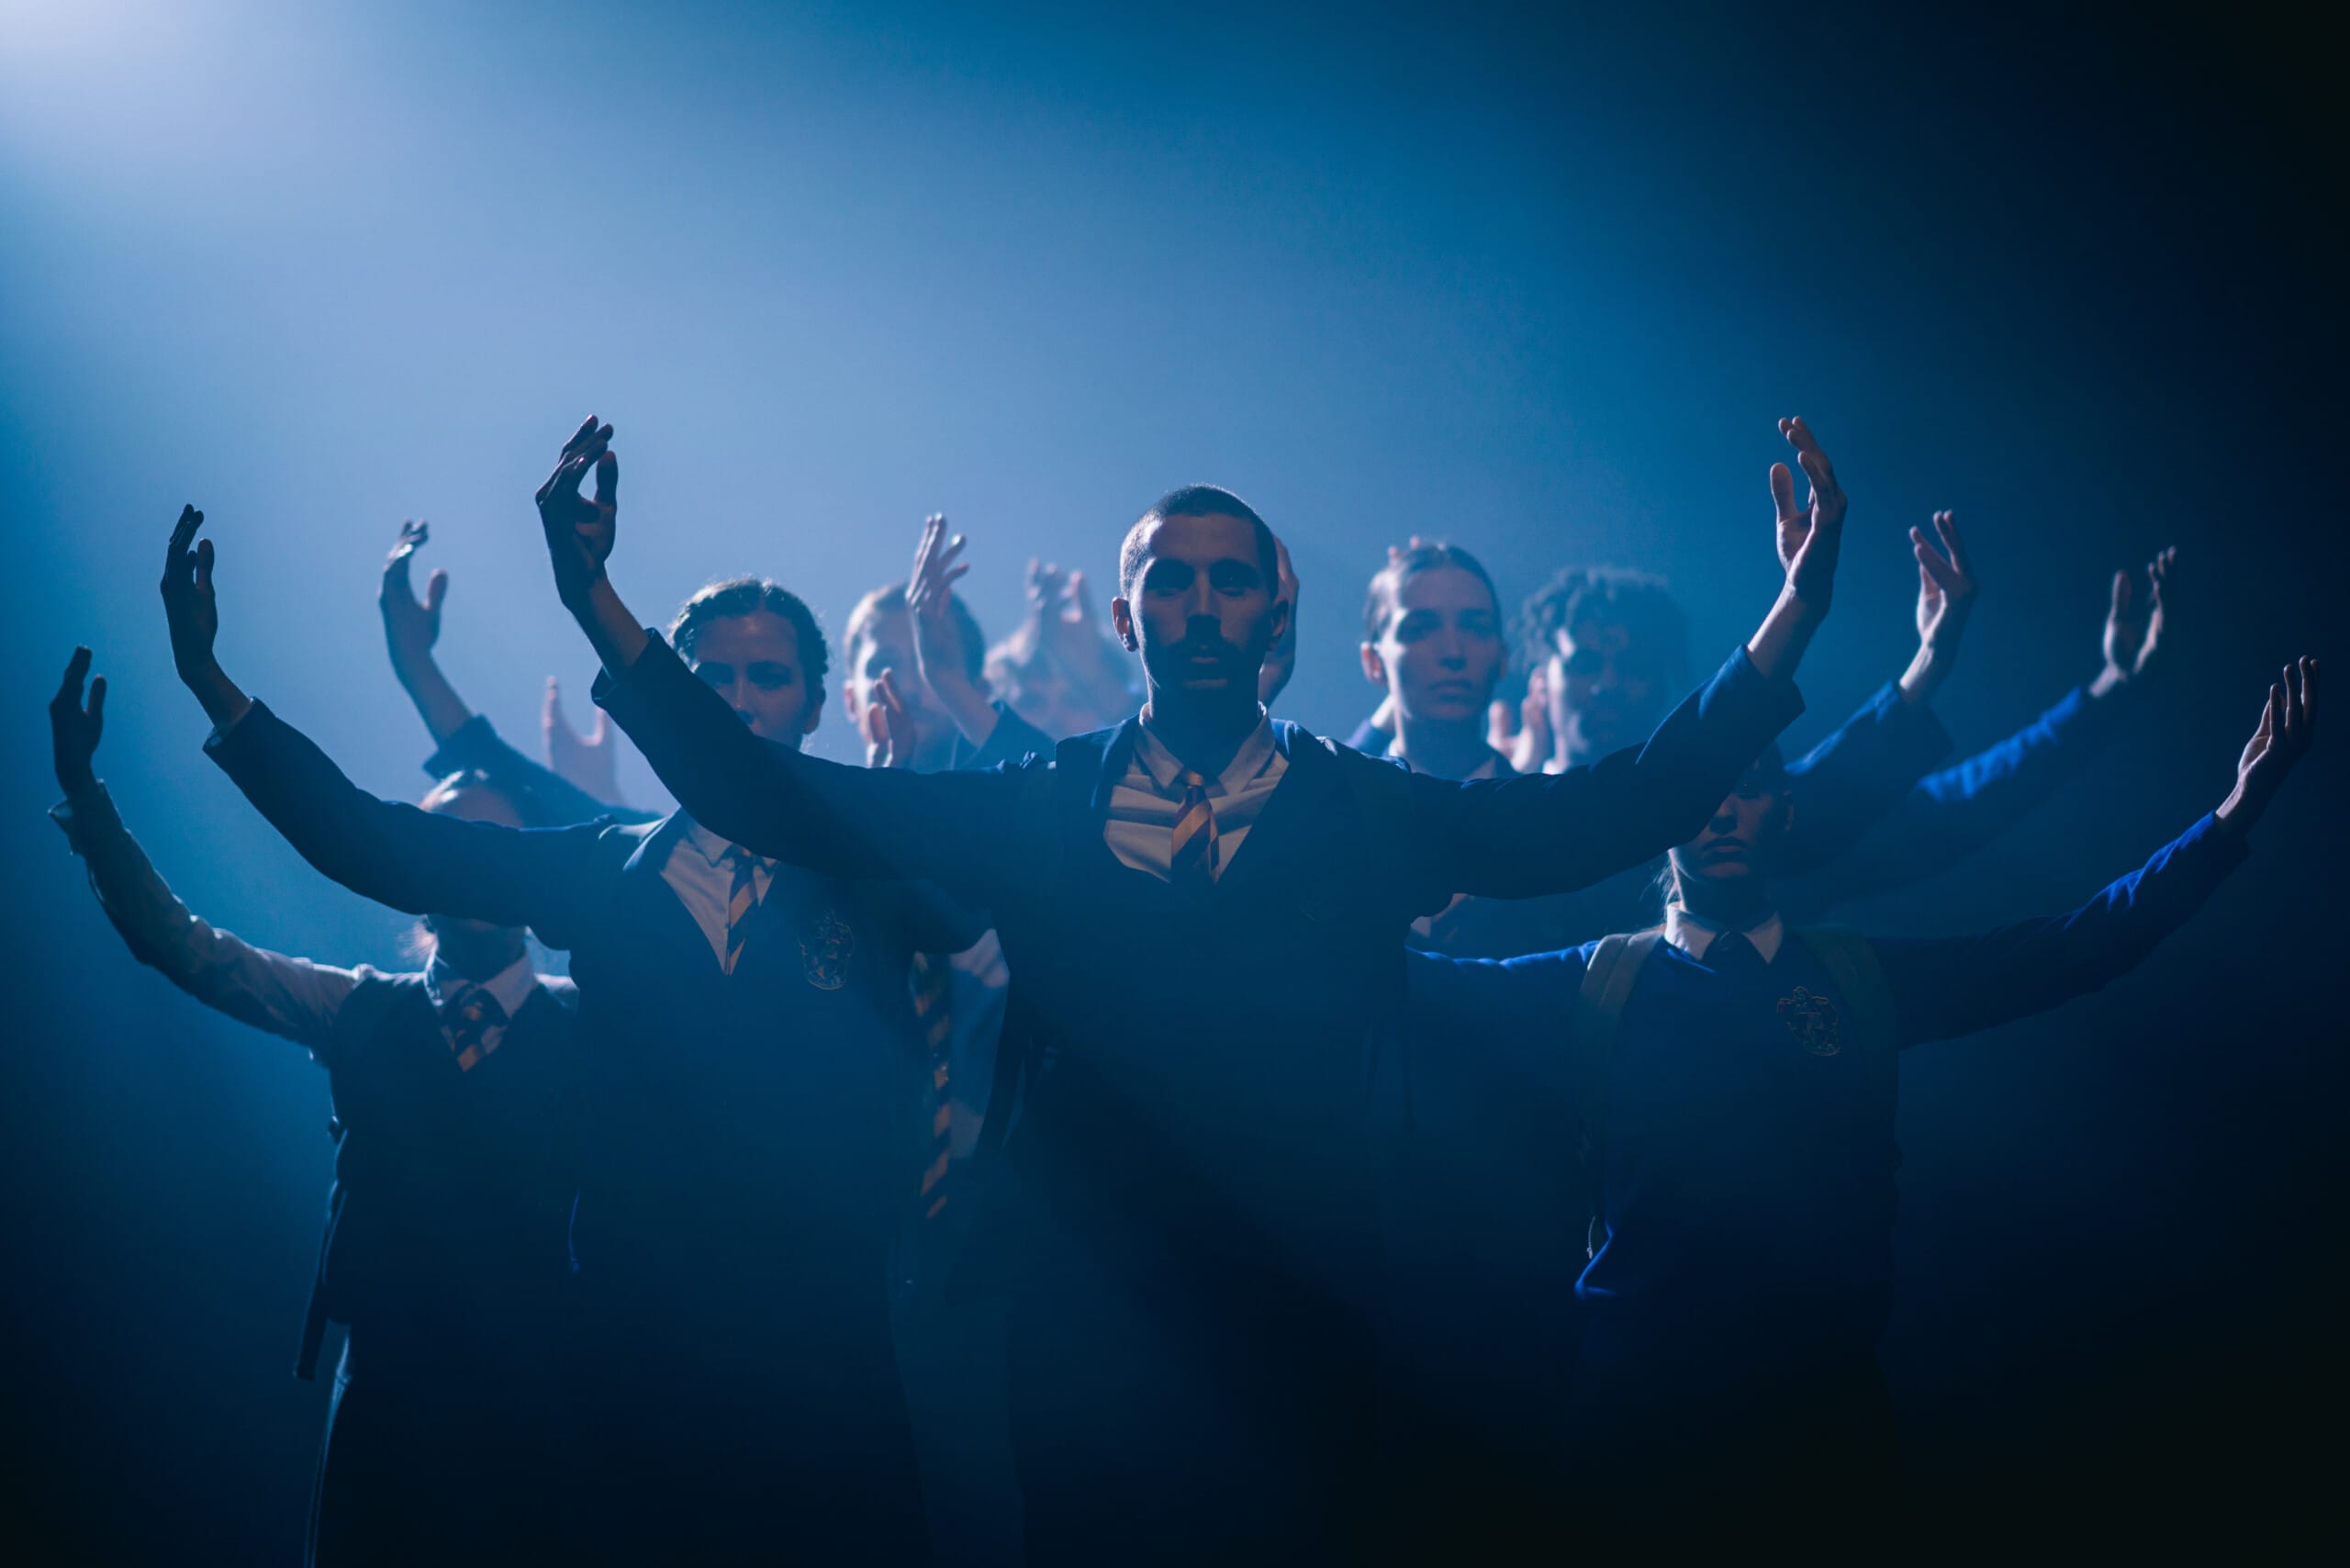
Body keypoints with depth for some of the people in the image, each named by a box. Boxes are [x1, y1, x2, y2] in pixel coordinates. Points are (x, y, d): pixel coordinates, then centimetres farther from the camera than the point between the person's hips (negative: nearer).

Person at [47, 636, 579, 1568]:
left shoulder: (587, 1023, 1)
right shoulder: (362, 1011, 7)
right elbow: (181, 947, 2)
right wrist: (85, 794, -9)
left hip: (535, 1410, -2)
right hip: (383, 1393, 2)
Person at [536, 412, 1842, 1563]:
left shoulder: (1368, 815, 2)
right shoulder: (1035, 812, 4)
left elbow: (1618, 812, -8)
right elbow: (769, 796, -2)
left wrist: (1793, 618, -19)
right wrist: (601, 603, -11)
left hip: (1302, 1338, 0)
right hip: (1089, 1346, 0)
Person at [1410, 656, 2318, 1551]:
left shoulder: (1867, 980, 7)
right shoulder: (1596, 983, 2)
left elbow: (2068, 949, 2)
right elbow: (1427, 981, -3)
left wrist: (2232, 817, -4)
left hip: (1824, 1402, 2)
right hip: (1646, 1405, -2)